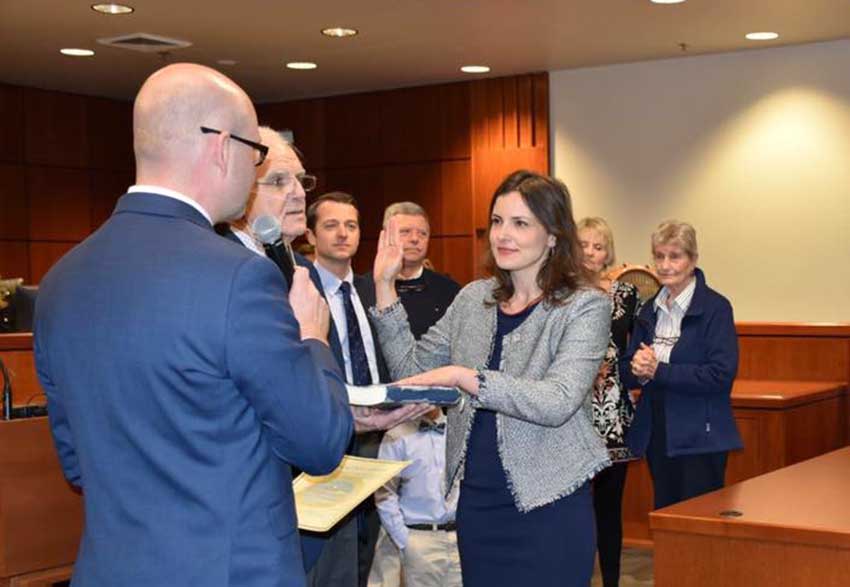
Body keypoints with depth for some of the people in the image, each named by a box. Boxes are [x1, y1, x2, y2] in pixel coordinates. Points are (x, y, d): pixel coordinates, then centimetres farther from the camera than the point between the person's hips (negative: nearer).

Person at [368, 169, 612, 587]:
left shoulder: (585, 306, -9)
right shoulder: (474, 298, 8)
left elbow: (558, 402, -22)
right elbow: (411, 369, 10)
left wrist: (460, 376, -28)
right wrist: (385, 286, 2)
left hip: (547, 507, -5)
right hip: (476, 502, 5)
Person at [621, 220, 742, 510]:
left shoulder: (715, 307, -9)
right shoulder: (650, 310, 10)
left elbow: (721, 374, -19)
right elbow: (626, 372, 12)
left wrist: (658, 371, -18)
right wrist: (637, 370, -12)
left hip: (699, 439, -6)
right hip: (656, 435, 6)